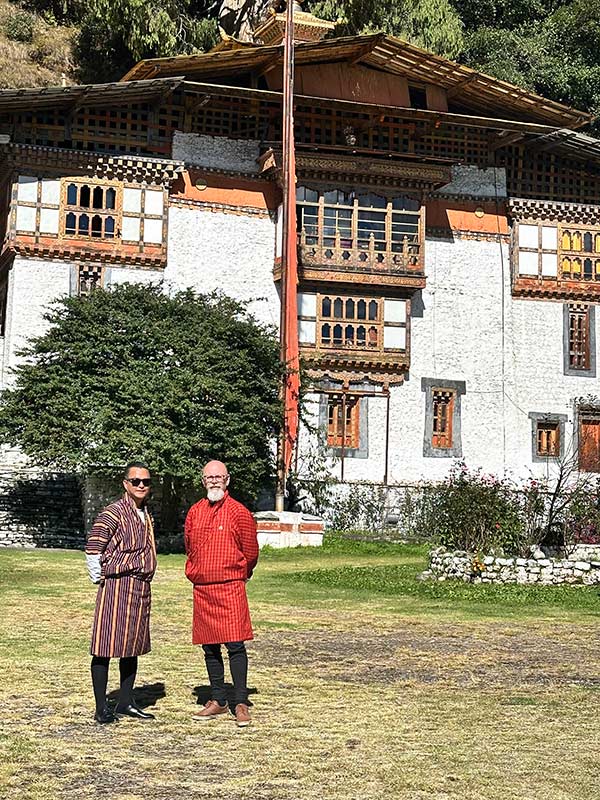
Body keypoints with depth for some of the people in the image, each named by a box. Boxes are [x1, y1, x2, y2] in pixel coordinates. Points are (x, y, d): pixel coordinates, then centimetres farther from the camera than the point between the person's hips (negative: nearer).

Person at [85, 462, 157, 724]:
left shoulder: (146, 514, 14)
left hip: (141, 589, 8)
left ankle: (126, 703, 23)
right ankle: (101, 708, 1)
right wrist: (99, 578, -8)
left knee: (132, 647, 13)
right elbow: (92, 549, -14)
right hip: (117, 587, -8)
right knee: (105, 648, -4)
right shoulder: (114, 513, -11)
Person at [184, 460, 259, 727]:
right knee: (209, 647, 9)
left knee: (235, 645, -8)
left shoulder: (239, 513, -4)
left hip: (230, 588, -5)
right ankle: (218, 701, 20)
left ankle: (241, 703, -2)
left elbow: (250, 554, 4)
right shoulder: (194, 513, 10)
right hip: (201, 590, 5)